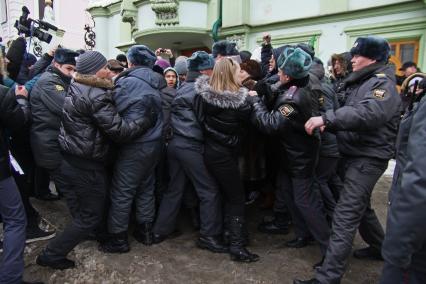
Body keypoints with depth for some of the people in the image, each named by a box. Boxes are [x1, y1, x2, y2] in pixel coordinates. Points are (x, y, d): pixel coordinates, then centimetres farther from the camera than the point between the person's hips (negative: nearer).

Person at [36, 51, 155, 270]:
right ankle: (52, 254, 13)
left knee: (79, 210, 25)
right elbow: (119, 130, -25)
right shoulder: (96, 96, -21)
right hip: (88, 165, -9)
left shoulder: (74, 89, 7)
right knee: (90, 216, 6)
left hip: (69, 159, 9)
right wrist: (148, 119, -16)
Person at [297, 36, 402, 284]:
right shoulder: (362, 82, 16)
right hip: (355, 154, 10)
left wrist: (327, 118, -39)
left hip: (368, 158, -10)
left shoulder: (383, 84, -14)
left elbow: (367, 113, -34)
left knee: (345, 216, -12)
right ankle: (380, 247, 45)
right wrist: (329, 124, -5)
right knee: (360, 206, 23)